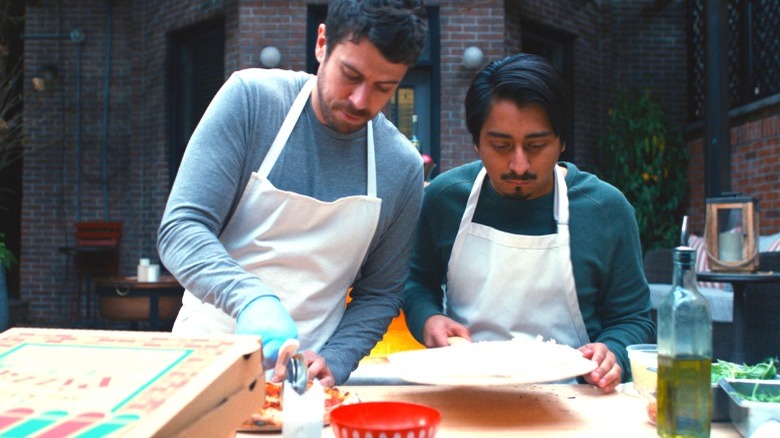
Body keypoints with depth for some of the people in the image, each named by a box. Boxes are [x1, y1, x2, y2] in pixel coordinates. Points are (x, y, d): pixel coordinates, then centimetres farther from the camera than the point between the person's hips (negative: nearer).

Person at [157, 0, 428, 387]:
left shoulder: (403, 168, -2)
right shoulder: (250, 98, -9)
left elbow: (379, 293, 6)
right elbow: (181, 230, -13)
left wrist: (334, 362, -11)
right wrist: (251, 298, -29)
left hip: (303, 373, 1)